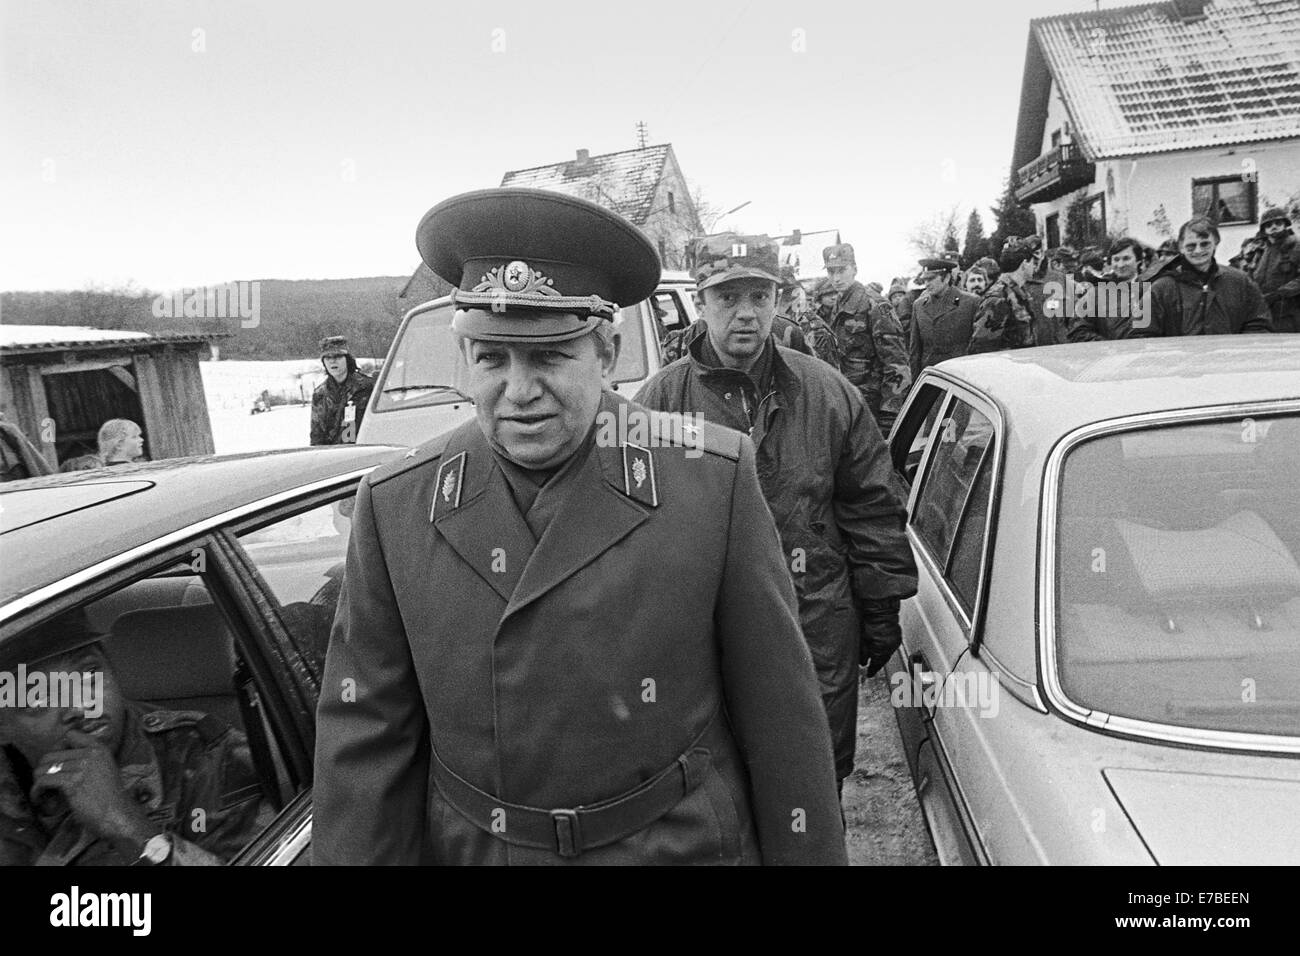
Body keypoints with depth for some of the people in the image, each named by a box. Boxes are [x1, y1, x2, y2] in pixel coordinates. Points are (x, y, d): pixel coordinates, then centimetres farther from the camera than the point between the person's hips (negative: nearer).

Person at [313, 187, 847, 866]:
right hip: (470, 848, 2)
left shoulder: (716, 479, -16)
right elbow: (364, 743, -6)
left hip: (681, 845, -1)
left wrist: (808, 851, -5)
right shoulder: (394, 506, -10)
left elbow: (780, 714, -10)